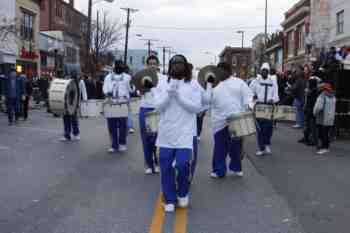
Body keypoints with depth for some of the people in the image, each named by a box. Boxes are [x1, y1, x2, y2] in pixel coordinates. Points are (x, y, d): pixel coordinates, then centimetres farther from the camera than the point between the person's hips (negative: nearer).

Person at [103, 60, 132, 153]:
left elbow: (131, 89, 2)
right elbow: (105, 88, 8)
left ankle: (122, 143, 11)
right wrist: (107, 93, -13)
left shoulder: (127, 77, 10)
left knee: (123, 124, -3)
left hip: (123, 103, -2)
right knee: (112, 125, 2)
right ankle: (114, 145, 10)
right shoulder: (108, 77, 16)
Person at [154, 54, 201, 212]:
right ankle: (170, 200, 22)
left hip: (185, 133, -2)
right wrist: (169, 93, -15)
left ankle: (183, 193, 16)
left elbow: (196, 107, -7)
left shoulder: (193, 86, 3)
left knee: (182, 164, -13)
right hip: (166, 133, 2)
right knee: (166, 168, 5)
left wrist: (179, 95, -13)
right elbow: (158, 106, -3)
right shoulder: (162, 85, 7)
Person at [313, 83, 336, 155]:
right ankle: (327, 147, 20)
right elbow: (333, 109, 13)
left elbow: (319, 107, -21)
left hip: (322, 119, -7)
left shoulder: (322, 96, -15)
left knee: (322, 134, -1)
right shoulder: (333, 97, 9)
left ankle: (323, 148, -2)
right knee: (326, 133, 15)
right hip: (330, 119, 7)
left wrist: (315, 113, -5)